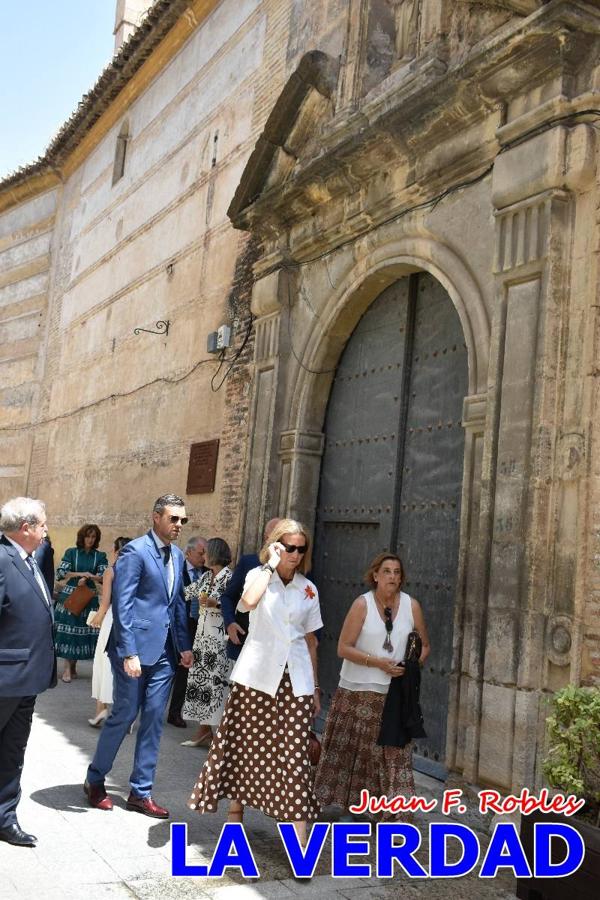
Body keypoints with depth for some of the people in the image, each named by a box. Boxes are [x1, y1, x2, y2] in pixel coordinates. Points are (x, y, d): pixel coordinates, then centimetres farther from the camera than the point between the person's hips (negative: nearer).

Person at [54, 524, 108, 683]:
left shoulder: (100, 556, 6)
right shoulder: (71, 552, 3)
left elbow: (104, 577, -5)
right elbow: (61, 572, -5)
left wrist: (88, 577, -20)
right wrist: (81, 574, -13)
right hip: (69, 596, -1)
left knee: (82, 629, 0)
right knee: (68, 628, -6)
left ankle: (73, 665, 14)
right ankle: (67, 667, 0)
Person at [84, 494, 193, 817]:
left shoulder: (177, 555, 11)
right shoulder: (135, 551, -12)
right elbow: (122, 604, -16)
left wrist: (184, 645, 12)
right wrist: (129, 653, -19)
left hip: (164, 650, 7)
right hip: (136, 647, -7)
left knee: (153, 720, 9)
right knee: (124, 714, 3)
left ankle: (140, 792, 19)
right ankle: (95, 780, 25)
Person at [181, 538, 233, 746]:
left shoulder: (229, 576, -10)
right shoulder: (206, 576, 13)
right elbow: (189, 591, 24)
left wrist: (215, 603, -24)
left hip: (219, 637, -8)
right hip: (202, 635, 8)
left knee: (216, 681, -7)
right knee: (199, 679, 8)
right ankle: (203, 729, 15)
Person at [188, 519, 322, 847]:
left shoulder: (308, 589, 8)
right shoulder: (259, 576, -1)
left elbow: (311, 641, 13)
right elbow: (249, 601, -26)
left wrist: (315, 688, 13)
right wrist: (272, 564, -19)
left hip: (294, 680, 2)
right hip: (255, 675, -2)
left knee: (294, 752, -2)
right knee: (244, 744, 7)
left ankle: (300, 840, -2)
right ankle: (235, 810, 30)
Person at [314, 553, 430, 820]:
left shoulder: (411, 606, 0)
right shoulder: (362, 604, -8)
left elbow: (424, 645, 12)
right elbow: (343, 648, -10)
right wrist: (378, 663, -18)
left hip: (395, 692, 2)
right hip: (358, 690, -1)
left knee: (394, 750, -1)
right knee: (350, 747, 9)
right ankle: (346, 798, 27)